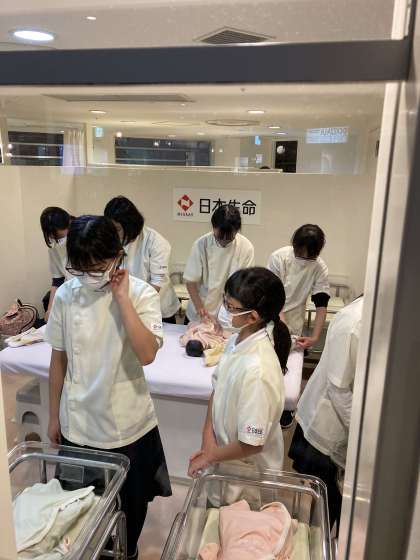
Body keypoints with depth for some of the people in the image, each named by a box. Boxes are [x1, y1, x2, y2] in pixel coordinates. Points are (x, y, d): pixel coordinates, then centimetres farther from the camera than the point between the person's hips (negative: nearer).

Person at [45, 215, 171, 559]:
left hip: (127, 424, -2)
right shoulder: (65, 295, -7)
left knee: (131, 504, 19)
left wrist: (122, 298, -27)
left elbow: (147, 354, -28)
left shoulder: (142, 294, -15)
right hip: (77, 423, 2)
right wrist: (54, 415, 9)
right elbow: (59, 359, 2)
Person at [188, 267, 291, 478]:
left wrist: (210, 456, -12)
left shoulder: (257, 370, -35)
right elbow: (217, 388, 3)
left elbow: (251, 445, -28)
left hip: (248, 467, -6)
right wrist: (208, 435, -7)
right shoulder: (237, 341, -11)